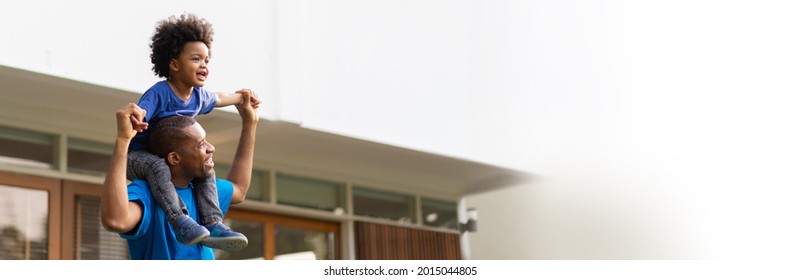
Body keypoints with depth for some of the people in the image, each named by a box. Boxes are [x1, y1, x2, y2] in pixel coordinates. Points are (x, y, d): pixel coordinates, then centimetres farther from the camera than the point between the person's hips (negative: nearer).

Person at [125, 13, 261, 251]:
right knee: (158, 167, -38)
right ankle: (180, 222, -45)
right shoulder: (159, 93, -24)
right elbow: (138, 115, -38)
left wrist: (241, 97, 38)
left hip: (167, 157, 8)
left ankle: (212, 225, -9)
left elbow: (217, 99, 24)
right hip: (136, 155, -8)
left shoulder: (199, 96, 0)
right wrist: (133, 121, -62)